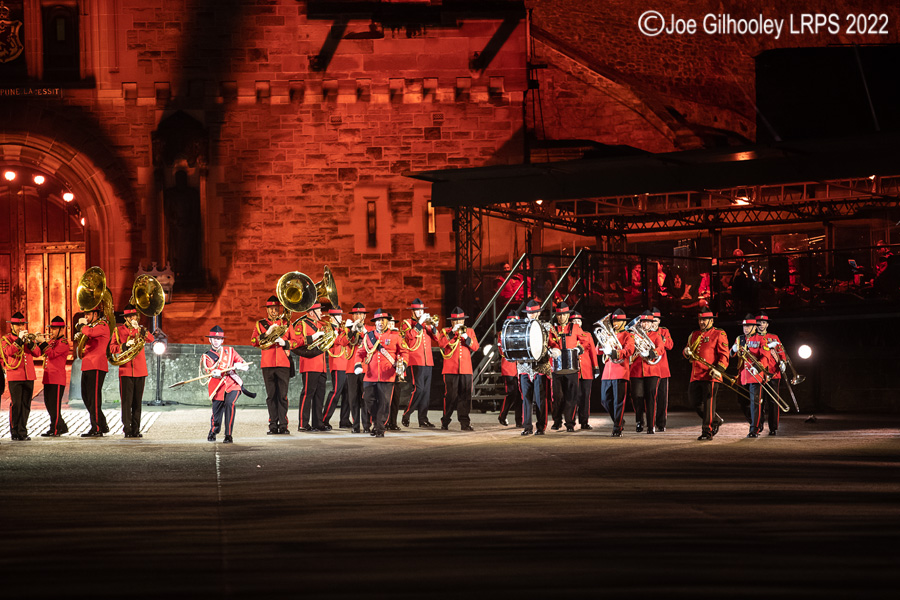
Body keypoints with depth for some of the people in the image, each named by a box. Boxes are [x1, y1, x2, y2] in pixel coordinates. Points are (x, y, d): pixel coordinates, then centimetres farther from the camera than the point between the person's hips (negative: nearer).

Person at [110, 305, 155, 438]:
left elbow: (150, 339, -8)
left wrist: (139, 329, -21)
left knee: (137, 402, 5)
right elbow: (112, 348, 0)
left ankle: (136, 430, 9)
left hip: (140, 371, 2)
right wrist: (125, 345, -16)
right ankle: (127, 430, -5)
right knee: (126, 401, -6)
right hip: (125, 370, -2)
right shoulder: (118, 330, 7)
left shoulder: (140, 330, 12)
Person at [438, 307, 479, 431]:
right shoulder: (445, 331, 8)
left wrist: (466, 337, -12)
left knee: (465, 396, -2)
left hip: (466, 369, 2)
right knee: (450, 396, -3)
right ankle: (445, 422, 7)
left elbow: (475, 347, 3)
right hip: (451, 369, -2)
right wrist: (452, 332, -19)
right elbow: (442, 344, -11)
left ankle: (465, 423, 0)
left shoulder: (470, 331, 15)